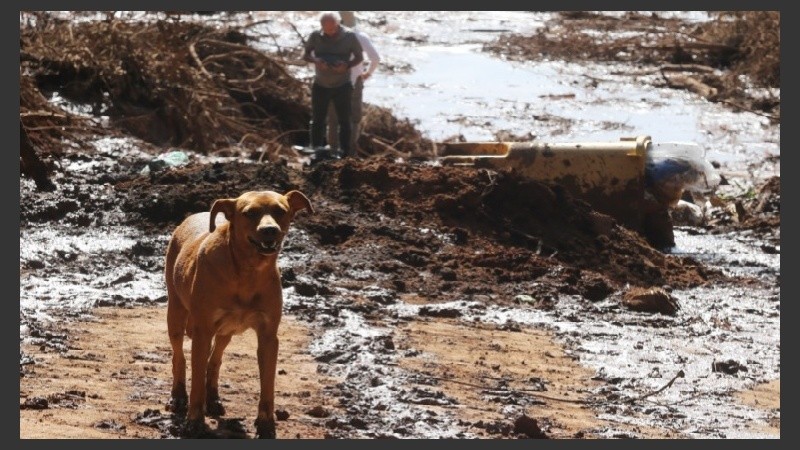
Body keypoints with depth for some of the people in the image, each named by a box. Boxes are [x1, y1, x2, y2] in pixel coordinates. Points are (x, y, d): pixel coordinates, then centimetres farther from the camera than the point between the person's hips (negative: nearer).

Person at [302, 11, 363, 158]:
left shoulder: (349, 37, -11)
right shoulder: (315, 36, -7)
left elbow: (359, 57, -2)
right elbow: (305, 54, 1)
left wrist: (347, 65, -23)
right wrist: (315, 60, -22)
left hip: (342, 86, -1)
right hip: (320, 85, 1)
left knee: (344, 121, 4)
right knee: (317, 120, 6)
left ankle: (345, 154, 11)